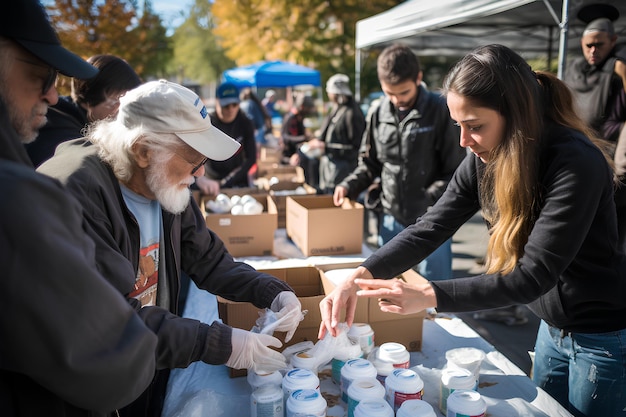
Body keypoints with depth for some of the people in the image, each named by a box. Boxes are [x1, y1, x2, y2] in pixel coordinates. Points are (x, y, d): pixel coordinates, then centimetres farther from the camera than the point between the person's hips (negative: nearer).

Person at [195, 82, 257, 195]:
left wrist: (223, 182, -20)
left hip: (238, 181, 2)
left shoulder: (245, 124, -9)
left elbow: (251, 158, -10)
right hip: (212, 179, -2)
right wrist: (200, 178, -51)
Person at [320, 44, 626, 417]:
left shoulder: (576, 163, -29)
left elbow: (533, 275, -32)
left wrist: (430, 295, -38)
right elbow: (430, 229, -13)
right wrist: (361, 277, -26)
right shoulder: (484, 161, -9)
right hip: (552, 328, 6)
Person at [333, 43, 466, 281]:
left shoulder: (440, 112, -9)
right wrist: (349, 186, -2)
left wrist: (429, 201, -19)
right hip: (391, 218, 4)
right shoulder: (378, 114, 2)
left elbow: (456, 171, -7)